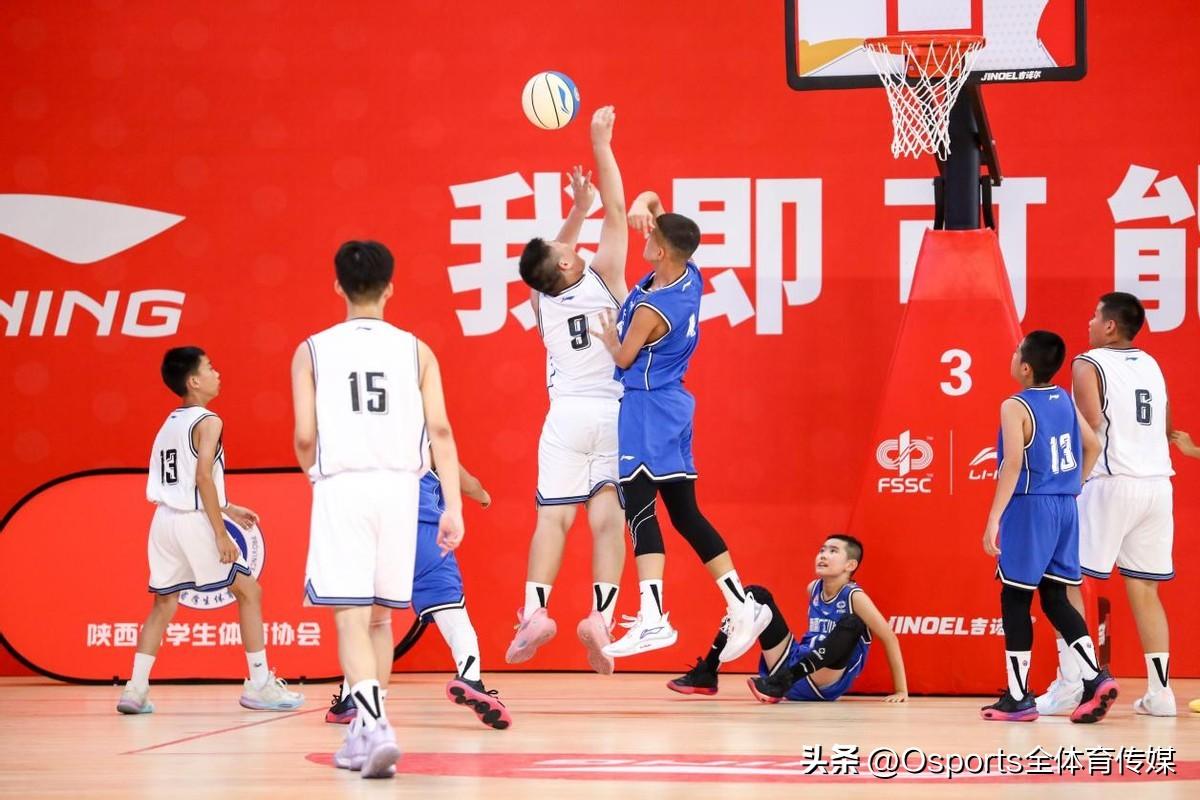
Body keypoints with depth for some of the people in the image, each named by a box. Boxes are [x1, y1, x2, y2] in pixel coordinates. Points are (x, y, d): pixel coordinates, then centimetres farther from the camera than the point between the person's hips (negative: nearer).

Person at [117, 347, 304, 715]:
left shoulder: (170, 423, 16)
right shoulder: (208, 422, -10)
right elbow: (203, 478, -19)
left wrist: (227, 508, 26)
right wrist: (221, 535, -18)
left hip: (164, 519, 8)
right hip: (194, 522, -8)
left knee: (164, 603, 12)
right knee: (249, 591, 4)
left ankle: (136, 690, 2)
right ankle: (259, 685, 3)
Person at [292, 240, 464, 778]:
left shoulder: (312, 351, 3)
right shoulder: (415, 351, 7)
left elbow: (305, 437, -2)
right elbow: (440, 430, -1)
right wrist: (453, 507, -1)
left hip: (342, 487, -2)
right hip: (400, 486, 2)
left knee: (351, 618, -6)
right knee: (379, 617, 16)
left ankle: (375, 726, -26)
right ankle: (365, 734, 22)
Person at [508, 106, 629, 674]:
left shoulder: (542, 298, 1)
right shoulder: (603, 279, -8)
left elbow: (555, 256, 23)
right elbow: (617, 212, -4)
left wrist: (578, 207, 26)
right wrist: (601, 146, 0)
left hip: (566, 415, 3)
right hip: (614, 412, -2)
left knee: (553, 517, 1)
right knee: (608, 518, -6)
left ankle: (534, 612, -14)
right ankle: (601, 617, -18)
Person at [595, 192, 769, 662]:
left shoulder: (651, 309, -21)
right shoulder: (690, 277, 2)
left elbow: (623, 358, -6)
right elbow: (653, 202, 12)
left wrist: (607, 336, 13)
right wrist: (643, 204, -10)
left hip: (645, 411, -9)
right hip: (673, 407, 9)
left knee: (639, 510, -13)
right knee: (685, 513, 12)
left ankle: (652, 618, -22)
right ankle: (743, 606, 12)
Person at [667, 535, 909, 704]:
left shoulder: (854, 597, -11)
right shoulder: (813, 589, 8)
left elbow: (890, 638, -12)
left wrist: (901, 691, -14)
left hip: (824, 686, -6)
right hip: (792, 664, 6)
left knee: (852, 624, -33)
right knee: (756, 595, 1)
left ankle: (781, 684, -42)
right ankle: (706, 674, -8)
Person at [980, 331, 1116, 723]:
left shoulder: (1015, 407, -12)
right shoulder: (1064, 400, 9)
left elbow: (1013, 465, -20)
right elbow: (1093, 446, 16)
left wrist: (994, 519, -20)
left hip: (1030, 509, -7)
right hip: (1065, 507, 7)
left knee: (1015, 599, 2)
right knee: (1055, 598, 12)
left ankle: (1018, 697, 3)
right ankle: (1095, 677, -4)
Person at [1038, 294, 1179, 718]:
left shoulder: (1089, 365, -5)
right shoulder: (1151, 366, 16)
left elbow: (1091, 423, -18)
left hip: (1112, 484, -6)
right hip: (1157, 484, 6)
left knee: (1066, 580, 2)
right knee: (1144, 590, 10)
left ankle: (1070, 684, -6)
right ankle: (1160, 691, 6)